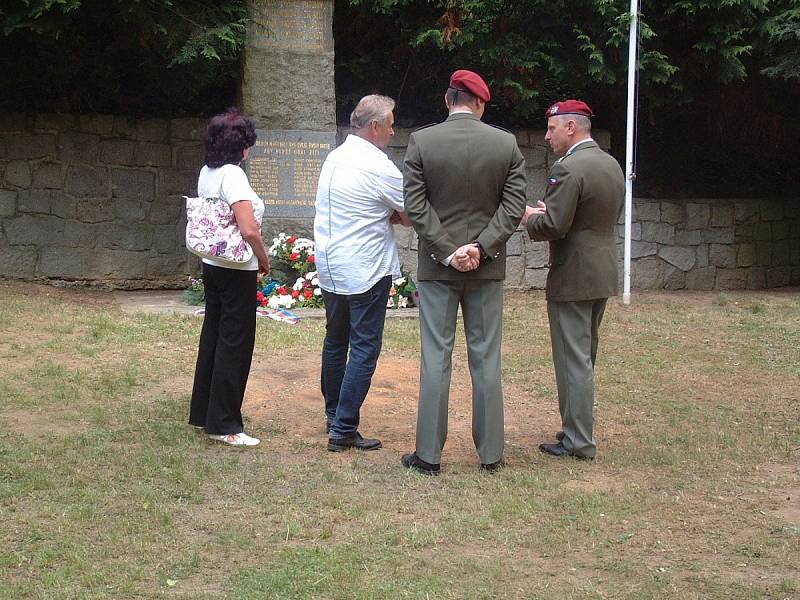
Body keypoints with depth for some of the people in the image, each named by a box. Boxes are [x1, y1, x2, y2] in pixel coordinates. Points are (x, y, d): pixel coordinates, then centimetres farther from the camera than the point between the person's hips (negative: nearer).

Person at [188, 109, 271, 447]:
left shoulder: (206, 173, 7)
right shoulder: (233, 175, -19)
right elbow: (249, 230, -27)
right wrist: (264, 258, -9)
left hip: (212, 266, 9)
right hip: (237, 271, -9)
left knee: (213, 338, 17)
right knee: (234, 345, -1)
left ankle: (203, 413, 26)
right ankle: (224, 425, 4)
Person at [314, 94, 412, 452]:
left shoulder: (334, 158, 8)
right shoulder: (379, 168, -16)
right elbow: (410, 217, -8)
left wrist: (387, 214, 2)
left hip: (329, 268, 8)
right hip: (366, 272, -8)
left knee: (335, 341, 19)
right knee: (364, 350, -3)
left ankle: (334, 415, 30)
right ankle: (344, 429, -4)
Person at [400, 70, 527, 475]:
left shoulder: (421, 142, -6)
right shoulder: (507, 144, -2)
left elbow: (415, 206, -9)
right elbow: (514, 206, -6)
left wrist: (447, 252, -8)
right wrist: (481, 247, -9)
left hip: (437, 265, -1)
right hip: (487, 266, 1)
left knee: (435, 360, 3)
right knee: (486, 359, 9)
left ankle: (429, 454, 6)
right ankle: (490, 453, 14)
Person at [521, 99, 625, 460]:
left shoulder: (568, 169, -19)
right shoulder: (613, 166, 10)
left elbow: (552, 227, -23)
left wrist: (529, 216, -2)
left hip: (572, 277, -9)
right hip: (603, 276, 9)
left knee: (574, 359, -2)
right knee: (584, 356, 18)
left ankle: (578, 441, 3)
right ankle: (578, 428, 28)